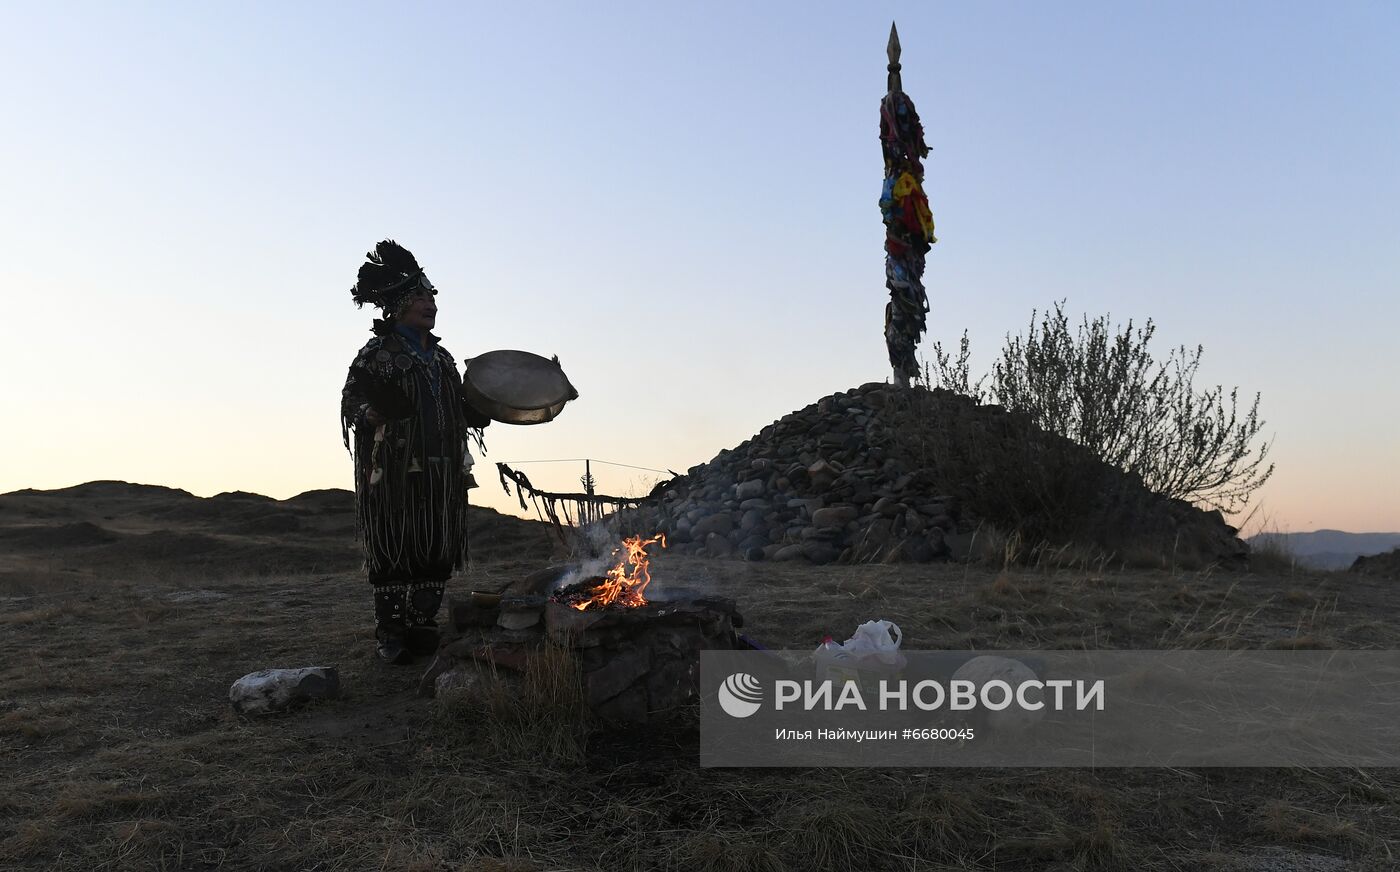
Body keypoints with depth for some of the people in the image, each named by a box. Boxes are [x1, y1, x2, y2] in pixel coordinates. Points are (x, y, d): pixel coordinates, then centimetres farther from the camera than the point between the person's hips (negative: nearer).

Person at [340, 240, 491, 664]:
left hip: (440, 472, 6)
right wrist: (373, 410, -26)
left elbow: (461, 411, 24)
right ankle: (390, 636, 4)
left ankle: (422, 629, 15)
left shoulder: (442, 357, 19)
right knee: (392, 550, -4)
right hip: (393, 472, -6)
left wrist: (485, 408, 7)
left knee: (436, 551, 5)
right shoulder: (378, 353, 0)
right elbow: (351, 400, -6)